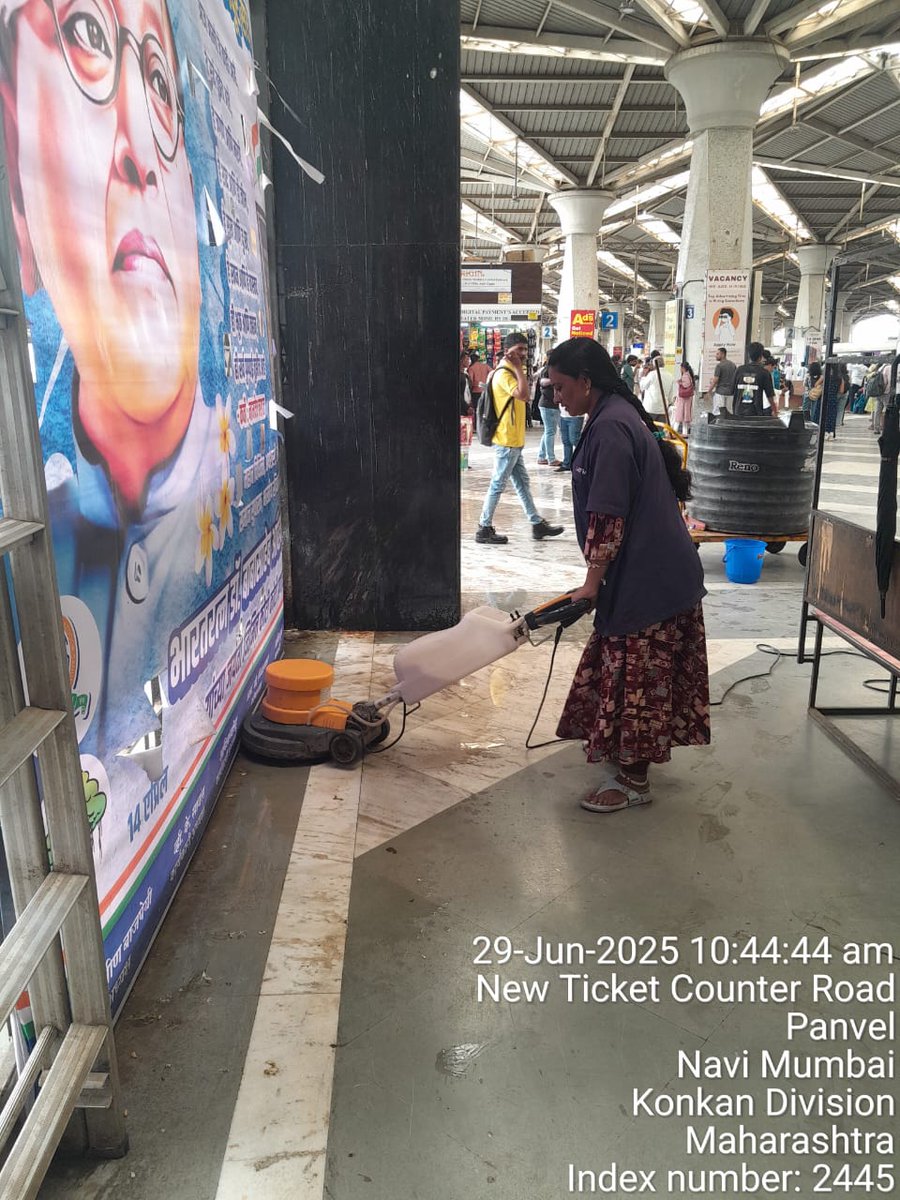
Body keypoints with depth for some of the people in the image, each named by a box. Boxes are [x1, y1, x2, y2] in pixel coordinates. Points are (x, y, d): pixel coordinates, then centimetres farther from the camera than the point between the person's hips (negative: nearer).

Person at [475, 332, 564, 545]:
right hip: (506, 441, -10)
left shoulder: (509, 372, 16)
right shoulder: (504, 373, -16)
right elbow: (523, 394, -32)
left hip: (513, 441, 10)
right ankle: (484, 529, 3)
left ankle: (537, 524, 22)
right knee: (498, 485, -4)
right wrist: (519, 367, -25)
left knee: (522, 484, 14)